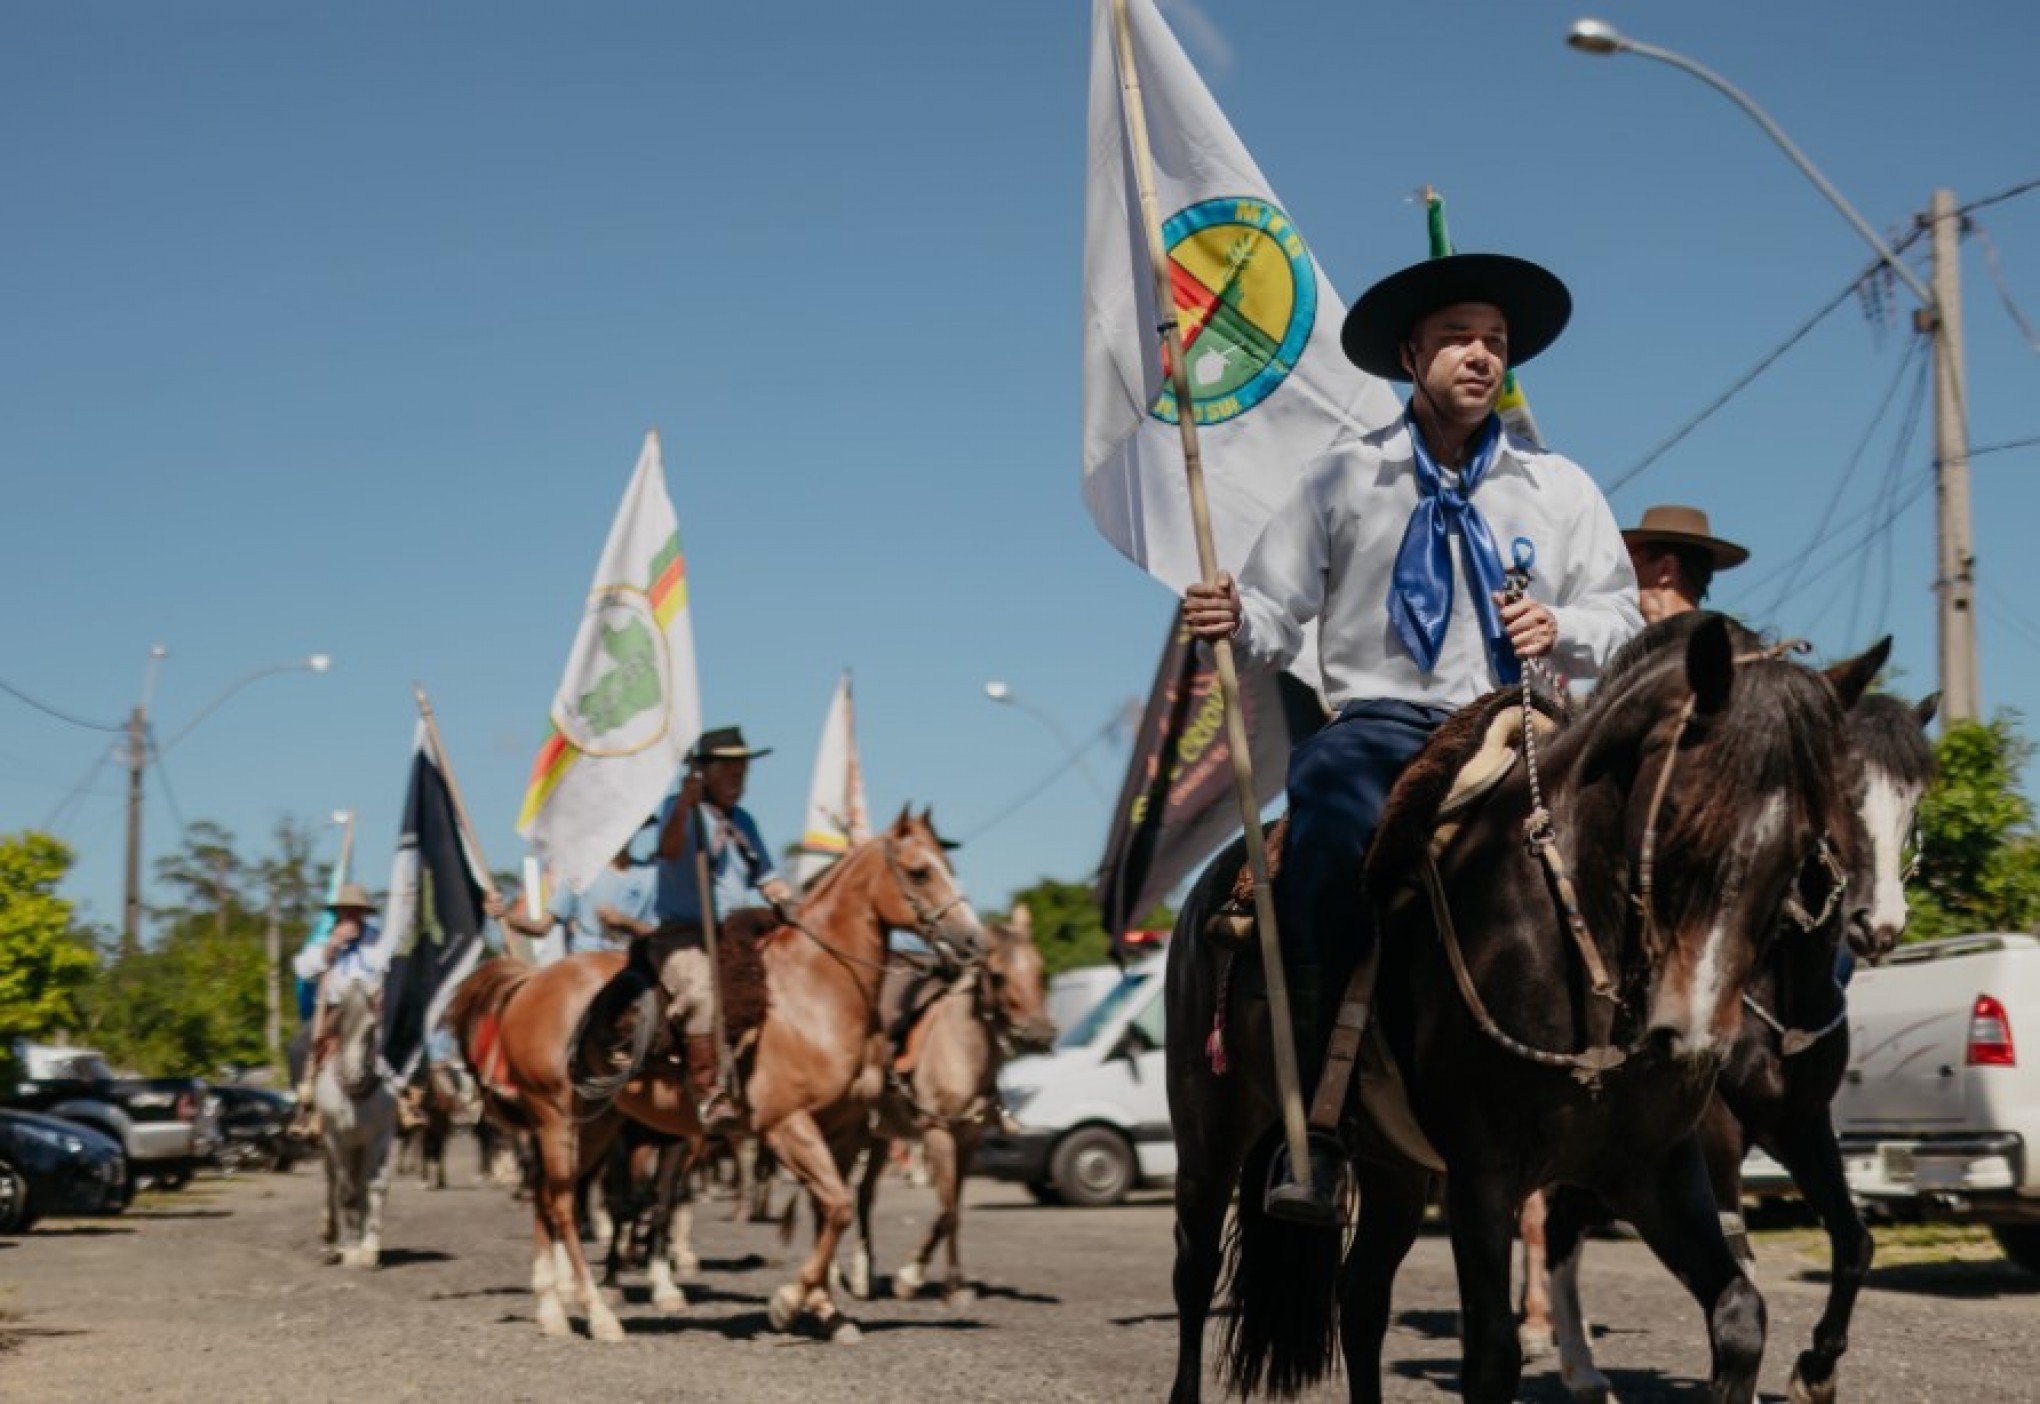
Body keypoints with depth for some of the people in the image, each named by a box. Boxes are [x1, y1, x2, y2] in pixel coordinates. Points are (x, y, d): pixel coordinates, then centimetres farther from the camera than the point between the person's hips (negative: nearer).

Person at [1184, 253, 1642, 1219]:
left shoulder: (1560, 488, 18)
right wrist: (1233, 619, -17)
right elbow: (1276, 618, 6)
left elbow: (1622, 623, 15)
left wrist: (1563, 631, -6)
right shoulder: (1340, 480, 13)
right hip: (1381, 720, -2)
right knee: (1331, 831, -32)